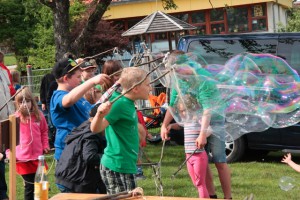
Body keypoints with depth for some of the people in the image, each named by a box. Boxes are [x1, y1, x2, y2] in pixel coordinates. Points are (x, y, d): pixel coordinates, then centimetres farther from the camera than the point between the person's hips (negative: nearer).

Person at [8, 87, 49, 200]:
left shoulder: (38, 115, 0)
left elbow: (44, 131, 15)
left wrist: (45, 146, 8)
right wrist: (10, 153, -12)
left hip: (37, 157, 3)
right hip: (23, 158, -3)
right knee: (29, 185, 2)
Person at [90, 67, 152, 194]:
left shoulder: (128, 103, 7)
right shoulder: (119, 104, -19)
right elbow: (95, 129, -29)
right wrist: (100, 114, -48)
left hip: (126, 166, 10)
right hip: (117, 168, -10)